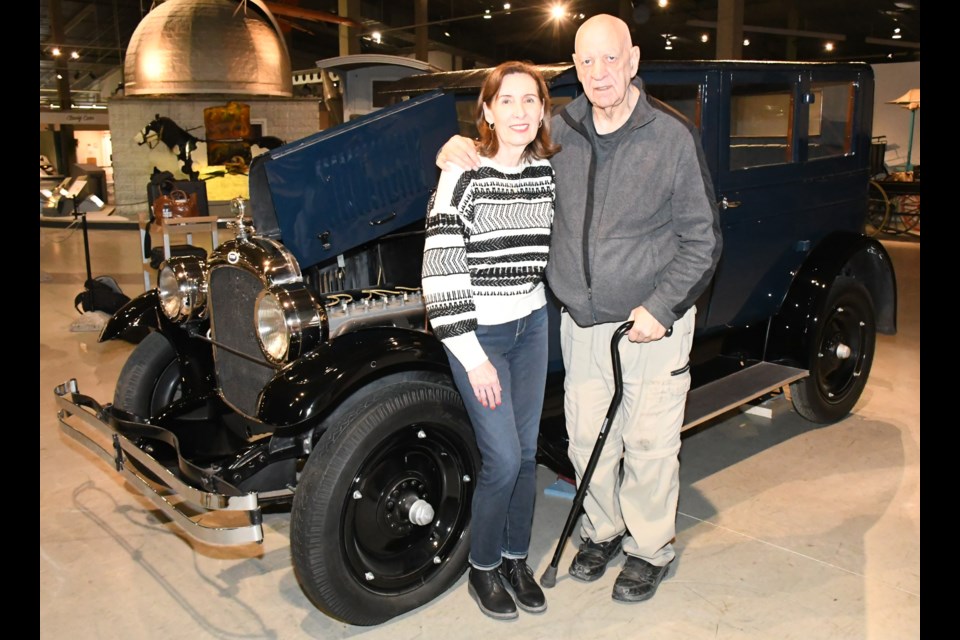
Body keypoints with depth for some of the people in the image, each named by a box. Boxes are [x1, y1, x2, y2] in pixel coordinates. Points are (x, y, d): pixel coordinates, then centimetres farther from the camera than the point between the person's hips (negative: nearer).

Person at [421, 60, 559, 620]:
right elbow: (440, 274, -18)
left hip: (532, 326, 5)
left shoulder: (548, 173, 0)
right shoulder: (463, 176, -16)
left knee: (528, 451, 11)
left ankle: (516, 557, 31)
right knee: (504, 458, -4)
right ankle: (484, 567, 21)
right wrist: (473, 358, -18)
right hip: (478, 333, -5)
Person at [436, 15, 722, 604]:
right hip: (581, 322, 4)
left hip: (654, 321, -4)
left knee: (649, 443, 8)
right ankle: (603, 530, 39)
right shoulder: (559, 132, 1)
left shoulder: (674, 136, -11)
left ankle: (650, 548, 31)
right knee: (587, 439, 14)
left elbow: (703, 239, -8)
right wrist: (463, 147, -2)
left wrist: (661, 308, -17)